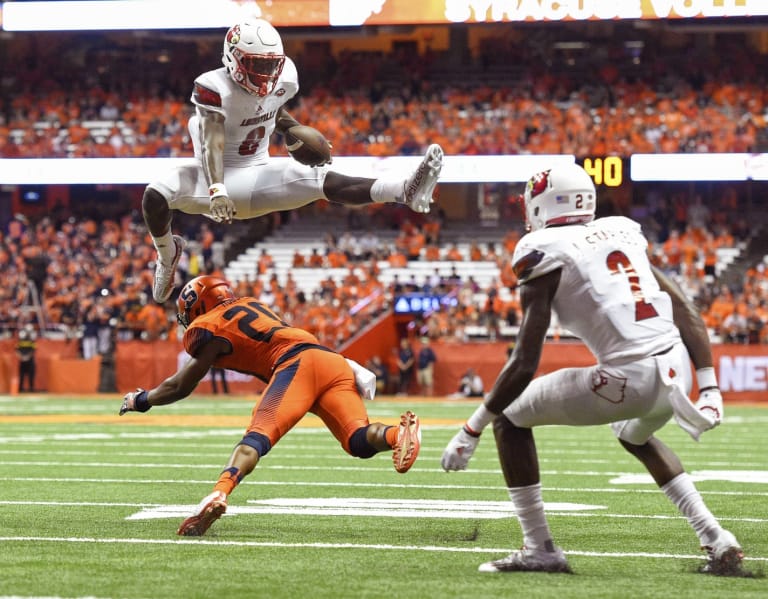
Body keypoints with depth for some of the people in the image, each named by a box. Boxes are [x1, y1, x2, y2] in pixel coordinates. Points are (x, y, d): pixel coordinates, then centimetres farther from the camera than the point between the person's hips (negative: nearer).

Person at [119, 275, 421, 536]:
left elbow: (181, 387, 17)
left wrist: (141, 400, 33)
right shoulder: (249, 304, 35)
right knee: (359, 440, -10)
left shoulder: (208, 328, 13)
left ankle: (219, 493, -40)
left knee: (258, 436, -17)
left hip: (297, 363, -6)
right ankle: (398, 434, -41)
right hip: (334, 360, 6)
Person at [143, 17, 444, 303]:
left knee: (324, 181, -21)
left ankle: (405, 191, -41)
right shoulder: (214, 88, -23)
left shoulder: (282, 79, -5)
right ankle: (167, 255, 0)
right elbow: (212, 143, -33)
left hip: (256, 175, 3)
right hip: (217, 176, -3)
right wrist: (216, 190, -47)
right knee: (155, 196, -32)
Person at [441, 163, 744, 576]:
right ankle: (717, 541, 29)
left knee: (510, 419, 12)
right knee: (635, 436, 39)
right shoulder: (623, 233, 19)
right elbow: (686, 314, 14)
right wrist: (709, 389, 17)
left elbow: (524, 364, -5)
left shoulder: (546, 254, 0)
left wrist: (471, 432, 2)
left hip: (629, 378, -7)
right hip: (678, 367, 7)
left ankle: (540, 550, 12)